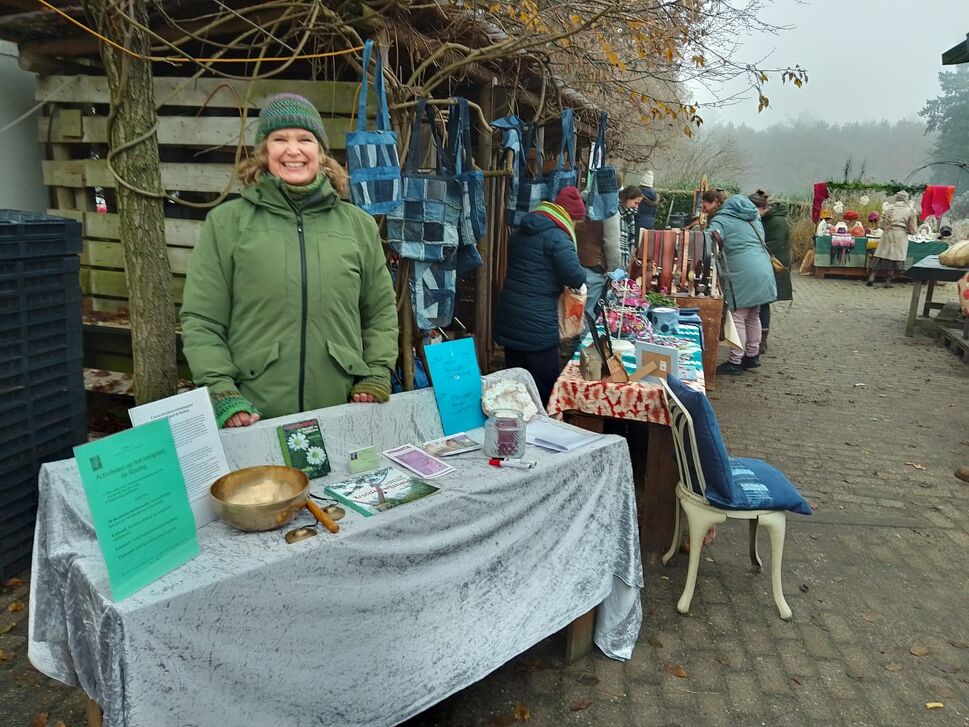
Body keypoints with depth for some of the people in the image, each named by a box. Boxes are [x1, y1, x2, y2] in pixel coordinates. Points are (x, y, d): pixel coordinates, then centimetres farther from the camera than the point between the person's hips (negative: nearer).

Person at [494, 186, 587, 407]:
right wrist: (581, 272, 3)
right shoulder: (556, 237, -12)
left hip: (508, 318, 8)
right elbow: (575, 277, -19)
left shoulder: (522, 232, 14)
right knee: (545, 387, 2)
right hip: (537, 323, -8)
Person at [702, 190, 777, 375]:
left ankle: (735, 362, -2)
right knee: (753, 316, 17)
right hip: (763, 270, 8)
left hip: (742, 274, -8)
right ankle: (752, 356, 27)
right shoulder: (752, 216, 20)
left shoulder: (720, 220, -7)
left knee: (738, 318, -4)